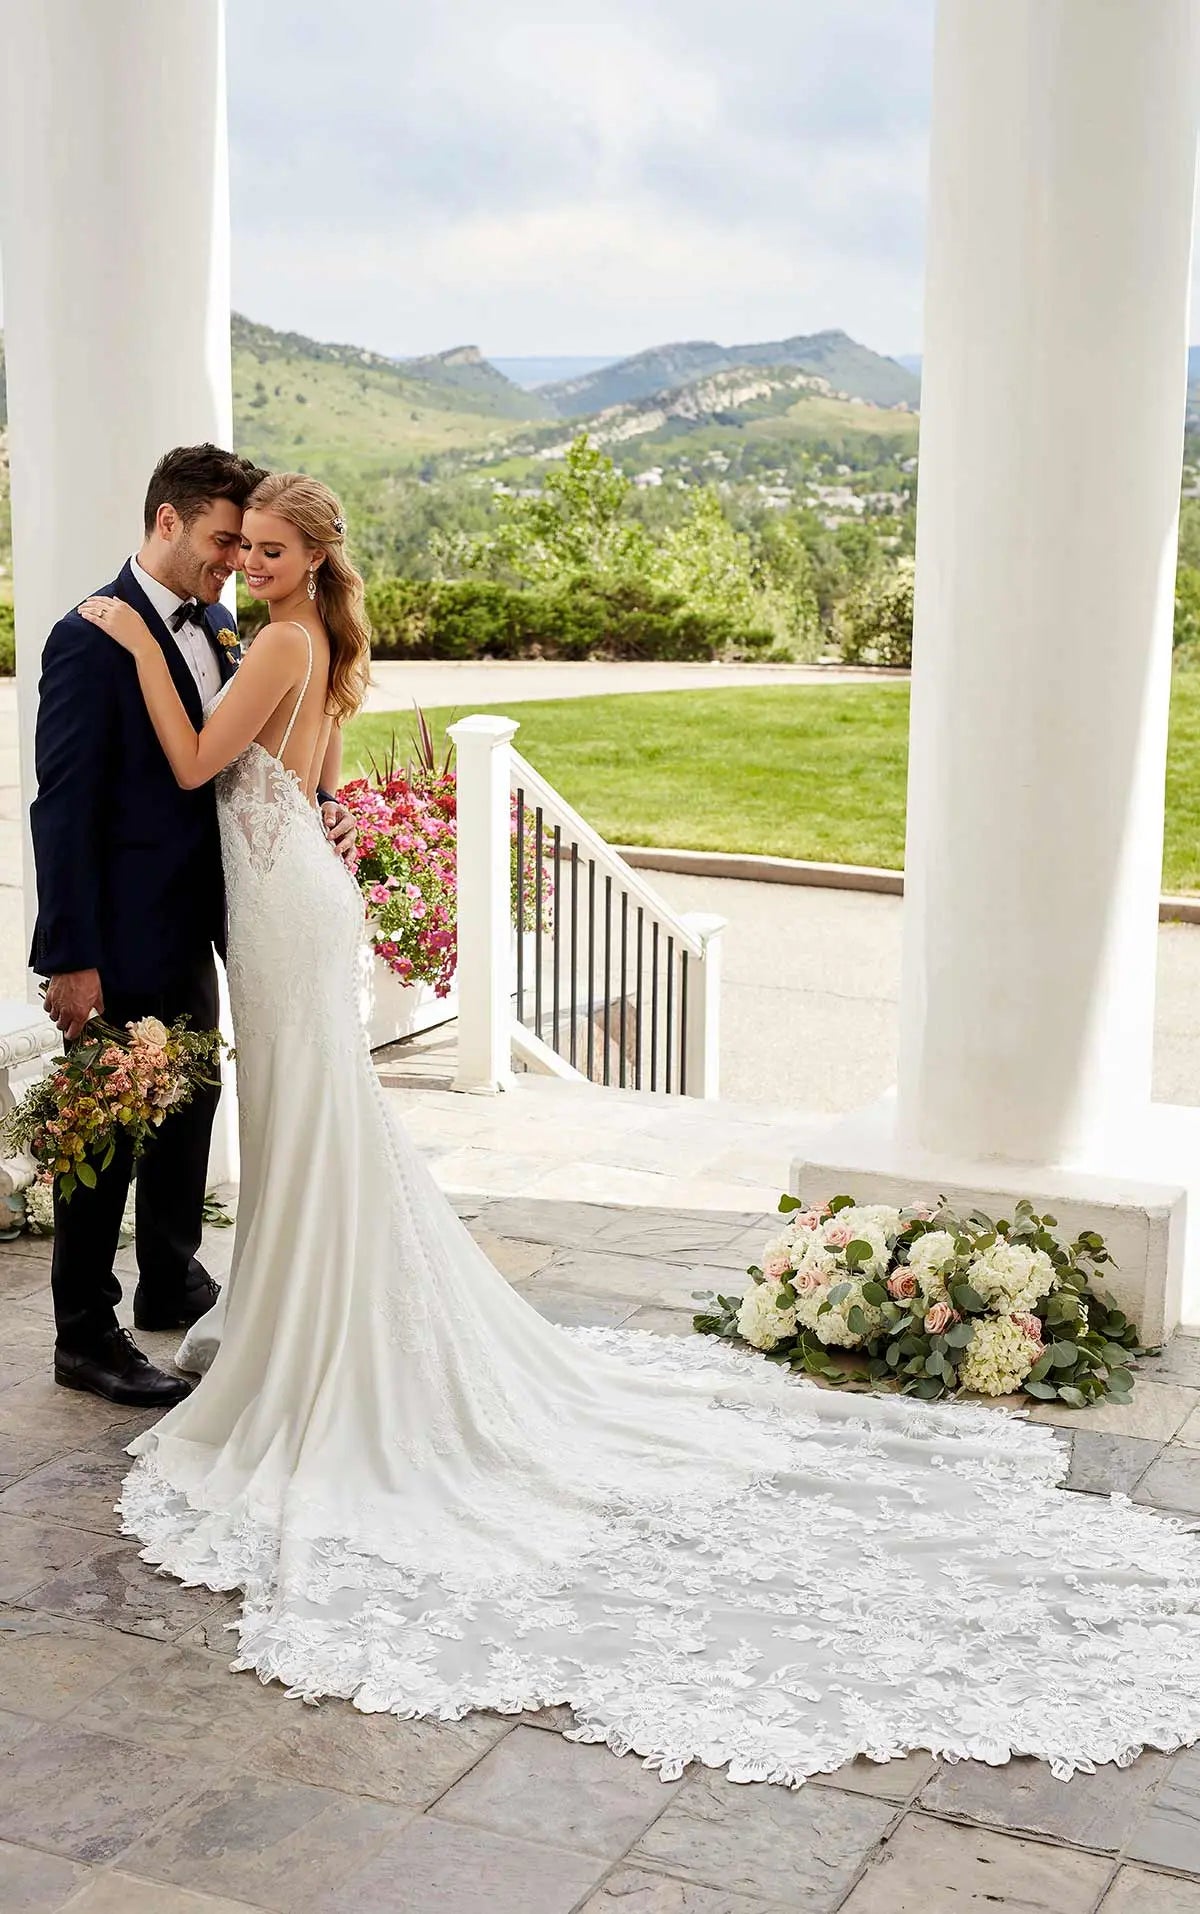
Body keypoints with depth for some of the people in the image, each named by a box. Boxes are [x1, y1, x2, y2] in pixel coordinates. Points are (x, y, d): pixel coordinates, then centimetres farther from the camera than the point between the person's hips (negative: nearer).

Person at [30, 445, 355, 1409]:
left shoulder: (218, 628, 7)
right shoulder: (91, 640, -17)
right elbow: (63, 808, -19)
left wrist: (318, 815, -4)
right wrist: (72, 959, -20)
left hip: (190, 931, 8)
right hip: (121, 942, -8)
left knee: (189, 1114, 20)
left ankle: (173, 1283, 39)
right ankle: (86, 1337, 17)